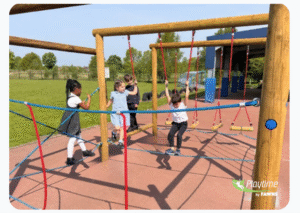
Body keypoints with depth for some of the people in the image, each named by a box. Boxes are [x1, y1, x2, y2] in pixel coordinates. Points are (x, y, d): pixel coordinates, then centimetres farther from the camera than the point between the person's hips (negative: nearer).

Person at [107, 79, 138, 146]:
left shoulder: (125, 92, 5)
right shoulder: (113, 94, 2)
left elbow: (134, 92, 14)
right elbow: (110, 101, 18)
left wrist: (135, 85, 8)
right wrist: (105, 107, 17)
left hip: (124, 112, 2)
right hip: (115, 113, -2)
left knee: (122, 127, 2)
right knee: (117, 128, -13)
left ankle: (121, 140, 15)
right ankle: (114, 133, 22)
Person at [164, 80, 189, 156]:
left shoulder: (183, 105, -11)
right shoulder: (171, 105, -3)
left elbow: (186, 96, -18)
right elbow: (167, 96, -3)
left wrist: (187, 86, -16)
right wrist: (166, 86, -1)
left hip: (183, 123, -3)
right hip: (175, 123, 3)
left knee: (179, 135, -24)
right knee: (170, 134, -22)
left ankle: (178, 149, -4)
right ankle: (172, 148, -11)